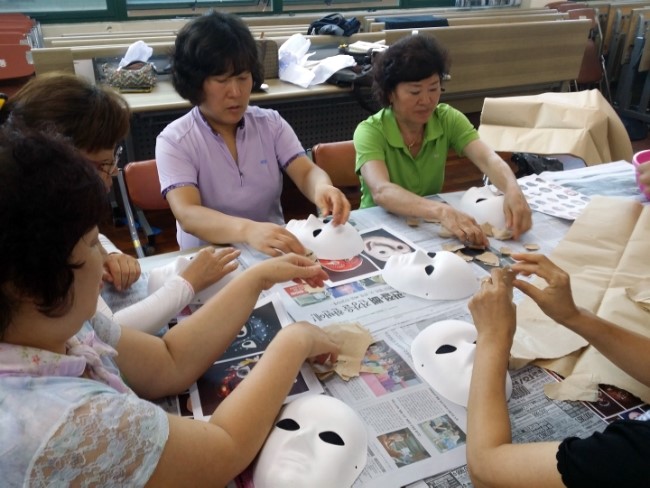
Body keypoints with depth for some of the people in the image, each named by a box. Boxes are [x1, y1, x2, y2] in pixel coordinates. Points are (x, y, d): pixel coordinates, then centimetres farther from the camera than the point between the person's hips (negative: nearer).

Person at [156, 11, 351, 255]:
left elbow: (307, 173, -5)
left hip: (274, 252, 2)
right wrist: (247, 229, -43)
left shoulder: (271, 124, 2)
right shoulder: (174, 141, -10)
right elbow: (187, 215, -23)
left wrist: (322, 187, -31)